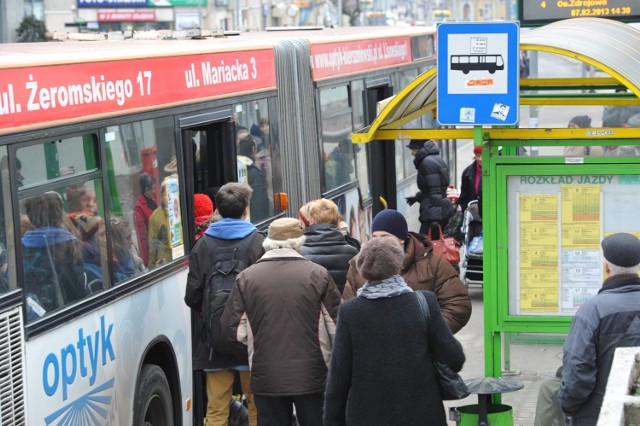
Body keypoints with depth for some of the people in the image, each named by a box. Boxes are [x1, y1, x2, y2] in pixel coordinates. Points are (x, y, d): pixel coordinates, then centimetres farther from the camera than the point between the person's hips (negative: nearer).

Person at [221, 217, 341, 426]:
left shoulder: (246, 278, -3)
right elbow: (336, 324, -3)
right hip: (311, 377, -1)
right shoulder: (317, 274, -6)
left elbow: (235, 329, 0)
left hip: (266, 378, 1)